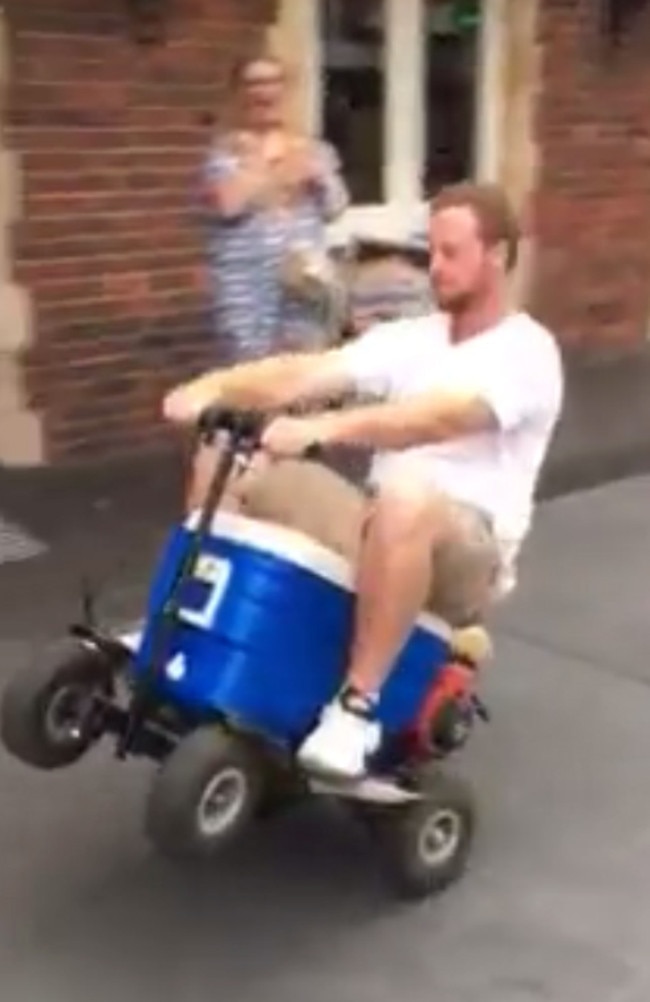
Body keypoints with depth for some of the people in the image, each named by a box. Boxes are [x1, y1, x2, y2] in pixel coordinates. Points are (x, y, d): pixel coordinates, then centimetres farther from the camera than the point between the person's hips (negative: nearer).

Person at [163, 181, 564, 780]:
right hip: (381, 529, 7)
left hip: (467, 551, -6)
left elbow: (439, 419, -29)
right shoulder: (409, 338, 11)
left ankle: (357, 706, -33)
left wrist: (324, 428, -42)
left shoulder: (526, 352, -9)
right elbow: (307, 373, -4)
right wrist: (215, 387, -22)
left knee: (405, 494, -42)